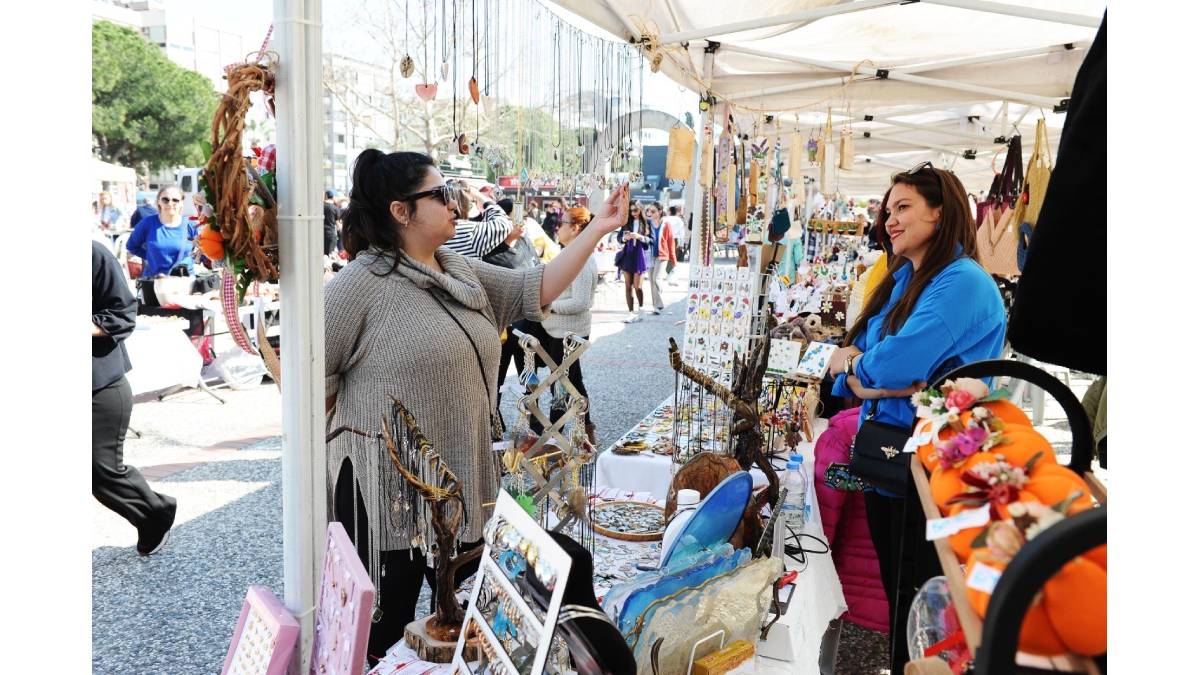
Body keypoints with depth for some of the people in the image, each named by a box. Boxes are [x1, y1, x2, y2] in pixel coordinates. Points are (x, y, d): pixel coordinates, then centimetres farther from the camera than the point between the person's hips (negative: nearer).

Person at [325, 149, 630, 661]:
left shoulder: (465, 273, 8)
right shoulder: (361, 284, -15)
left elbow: (538, 290, 9)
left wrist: (598, 230, 5)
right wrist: (341, 440, -6)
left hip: (463, 479, 7)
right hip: (388, 487, -7)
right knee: (385, 633, 7)